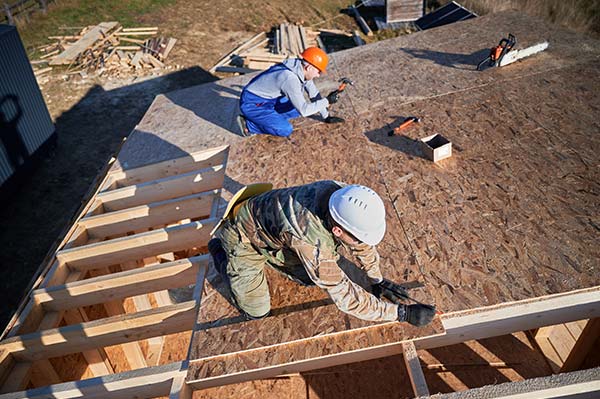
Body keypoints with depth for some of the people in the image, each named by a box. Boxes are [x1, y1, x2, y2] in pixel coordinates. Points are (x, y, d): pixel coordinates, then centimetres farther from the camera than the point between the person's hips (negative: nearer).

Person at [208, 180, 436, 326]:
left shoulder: (341, 194, -26)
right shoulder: (311, 243, -46)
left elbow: (362, 242, -6)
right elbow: (346, 297, -36)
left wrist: (377, 281, 0)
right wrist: (403, 314, -31)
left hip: (270, 223, 6)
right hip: (244, 238, -6)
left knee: (310, 279, 8)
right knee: (257, 312, 0)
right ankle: (219, 251, 18)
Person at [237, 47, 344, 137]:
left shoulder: (302, 69, -4)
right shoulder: (290, 79, -31)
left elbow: (314, 95, 7)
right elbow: (304, 111, -30)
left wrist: (327, 117, 10)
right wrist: (327, 101, -21)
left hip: (269, 100, 9)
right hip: (252, 104, -9)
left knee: (298, 108, 10)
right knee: (286, 130, -19)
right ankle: (249, 125, -6)